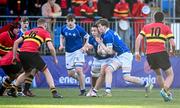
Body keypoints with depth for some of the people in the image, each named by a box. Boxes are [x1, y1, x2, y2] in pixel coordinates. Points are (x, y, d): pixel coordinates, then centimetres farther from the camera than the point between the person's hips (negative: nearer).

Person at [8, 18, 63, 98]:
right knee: (46, 71, 6)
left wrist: (14, 56, 25)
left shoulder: (29, 31, 28)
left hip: (22, 53, 6)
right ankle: (54, 92, -6)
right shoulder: (45, 32, 12)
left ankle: (12, 90, 30)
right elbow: (51, 48, 1)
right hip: (32, 53, -6)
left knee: (27, 72, 30)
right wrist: (55, 58, 15)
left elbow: (16, 42, 23)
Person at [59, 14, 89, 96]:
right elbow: (62, 37, 17)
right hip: (68, 53, 5)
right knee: (70, 73, 4)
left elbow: (87, 37, -3)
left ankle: (83, 90, -8)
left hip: (78, 51, -5)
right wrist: (61, 45, -1)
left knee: (78, 70, -19)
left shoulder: (79, 29, -13)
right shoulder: (64, 29, -1)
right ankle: (82, 79, 35)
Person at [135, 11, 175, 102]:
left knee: (158, 73, 25)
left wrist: (137, 52, 5)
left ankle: (167, 94, 20)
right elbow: (172, 44, 1)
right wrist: (172, 51, 21)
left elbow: (138, 39, 3)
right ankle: (165, 90, -23)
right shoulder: (166, 28, 9)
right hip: (161, 53, -3)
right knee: (170, 75, 6)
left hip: (149, 54, 3)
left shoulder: (146, 27, 16)